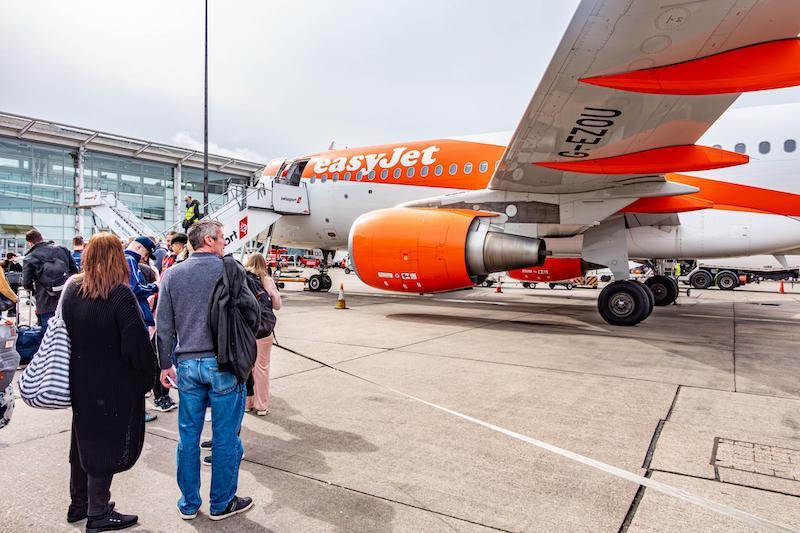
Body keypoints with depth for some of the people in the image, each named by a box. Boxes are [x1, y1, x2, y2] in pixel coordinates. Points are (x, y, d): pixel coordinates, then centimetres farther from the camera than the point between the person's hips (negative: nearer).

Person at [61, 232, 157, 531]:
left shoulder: (71, 289, 1)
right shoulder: (120, 294, -21)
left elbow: (64, 330, 10)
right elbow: (136, 344, -23)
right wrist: (148, 375, -10)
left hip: (80, 381, 7)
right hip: (114, 385, -7)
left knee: (84, 439, 21)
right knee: (107, 444, 6)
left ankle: (79, 504, 37)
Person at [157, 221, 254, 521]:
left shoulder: (172, 274, 5)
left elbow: (164, 325, 6)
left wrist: (165, 364, 14)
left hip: (187, 364, 5)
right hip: (224, 363, -4)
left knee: (188, 436, 15)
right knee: (226, 437, 8)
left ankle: (189, 504, 28)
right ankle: (222, 504, 22)